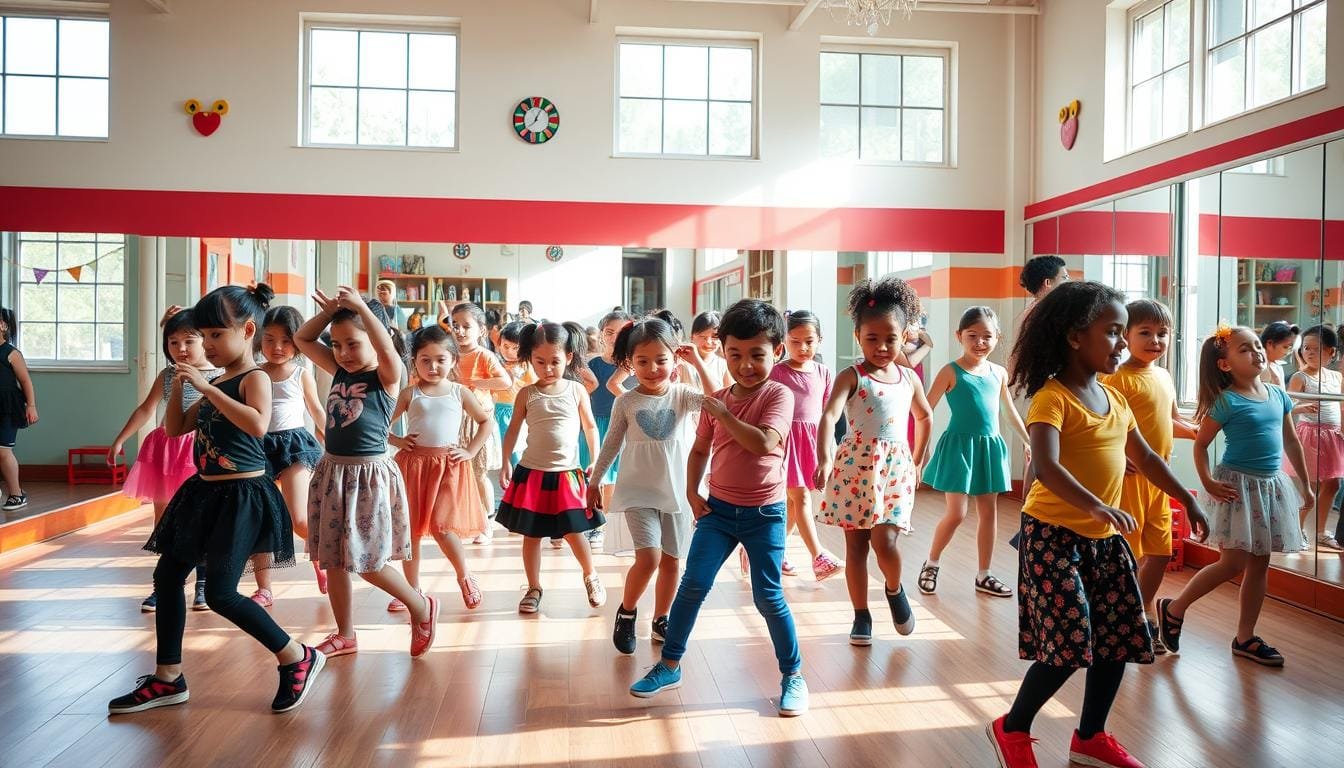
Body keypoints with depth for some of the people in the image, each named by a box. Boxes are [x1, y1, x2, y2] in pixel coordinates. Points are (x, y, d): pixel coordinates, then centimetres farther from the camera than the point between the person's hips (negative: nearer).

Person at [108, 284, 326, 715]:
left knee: (220, 594, -9)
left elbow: (258, 424, -34)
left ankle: (299, 659, 5)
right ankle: (168, 678, 24)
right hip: (205, 492, 10)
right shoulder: (216, 384, 13)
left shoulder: (254, 378, -13)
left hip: (241, 495, -9)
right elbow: (174, 429, 20)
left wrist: (207, 388, -29)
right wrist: (178, 388, 5)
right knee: (167, 576, 12)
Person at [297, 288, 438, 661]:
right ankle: (345, 635, 26)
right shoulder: (339, 372, 8)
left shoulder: (387, 377, -9)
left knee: (368, 562, -2)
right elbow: (302, 339, 12)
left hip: (369, 474, -7)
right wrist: (328, 311, -1)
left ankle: (423, 607, 20)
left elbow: (387, 350, -30)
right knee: (333, 559, 12)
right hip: (331, 472, 7)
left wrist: (361, 307, -30)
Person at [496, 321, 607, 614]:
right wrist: (506, 463, -1)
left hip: (568, 473, -1)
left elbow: (590, 427, 8)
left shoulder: (577, 390, -1)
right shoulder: (527, 394, -2)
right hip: (531, 472, 1)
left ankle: (591, 576, 26)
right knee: (531, 534, 7)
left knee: (574, 532, 2)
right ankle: (534, 588, 22)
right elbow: (513, 429, 5)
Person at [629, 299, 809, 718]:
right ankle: (669, 665, 15)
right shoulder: (715, 401, 3)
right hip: (718, 508, 4)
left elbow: (762, 442, -28)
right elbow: (700, 450, 14)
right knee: (693, 585, 0)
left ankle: (793, 674, 20)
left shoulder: (779, 395, -11)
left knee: (768, 597, 2)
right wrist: (692, 492, 2)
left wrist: (722, 413, -19)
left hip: (764, 513, -4)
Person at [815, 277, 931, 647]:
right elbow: (829, 415, -25)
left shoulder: (908, 377, 5)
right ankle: (861, 615, 19)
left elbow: (924, 417, 23)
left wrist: (917, 460, 21)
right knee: (856, 546, 5)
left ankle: (895, 589, 22)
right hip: (857, 466, -2)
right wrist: (825, 458, -41)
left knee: (884, 540, -10)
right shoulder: (851, 377, -8)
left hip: (896, 467, 2)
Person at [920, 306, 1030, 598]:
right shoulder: (951, 371, -8)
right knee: (956, 514, -6)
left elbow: (1011, 411, 20)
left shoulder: (999, 372, 6)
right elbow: (925, 412, -9)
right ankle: (931, 564, 17)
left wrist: (1029, 442, 24)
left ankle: (984, 576, 21)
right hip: (959, 445, -5)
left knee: (989, 512, 9)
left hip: (990, 446, 5)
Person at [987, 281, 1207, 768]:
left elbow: (1145, 458, 24)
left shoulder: (1115, 400, 11)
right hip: (1055, 534, -8)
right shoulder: (1052, 398, -16)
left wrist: (1187, 500, 24)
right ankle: (1012, 729, 12)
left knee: (1118, 637, 12)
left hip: (1104, 537, 9)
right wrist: (1097, 507, -42)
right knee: (1069, 641, -9)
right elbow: (1046, 466, -31)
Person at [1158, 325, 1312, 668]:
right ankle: (1173, 608, 10)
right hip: (1238, 485, -6)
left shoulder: (1278, 395, 6)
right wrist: (1208, 483, -17)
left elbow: (1291, 442, 15)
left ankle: (1245, 637, 20)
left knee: (1259, 564, 10)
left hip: (1272, 485, 7)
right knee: (1233, 563, -7)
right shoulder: (1226, 402, -12)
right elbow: (1200, 444, -7)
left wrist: (1305, 485, 18)